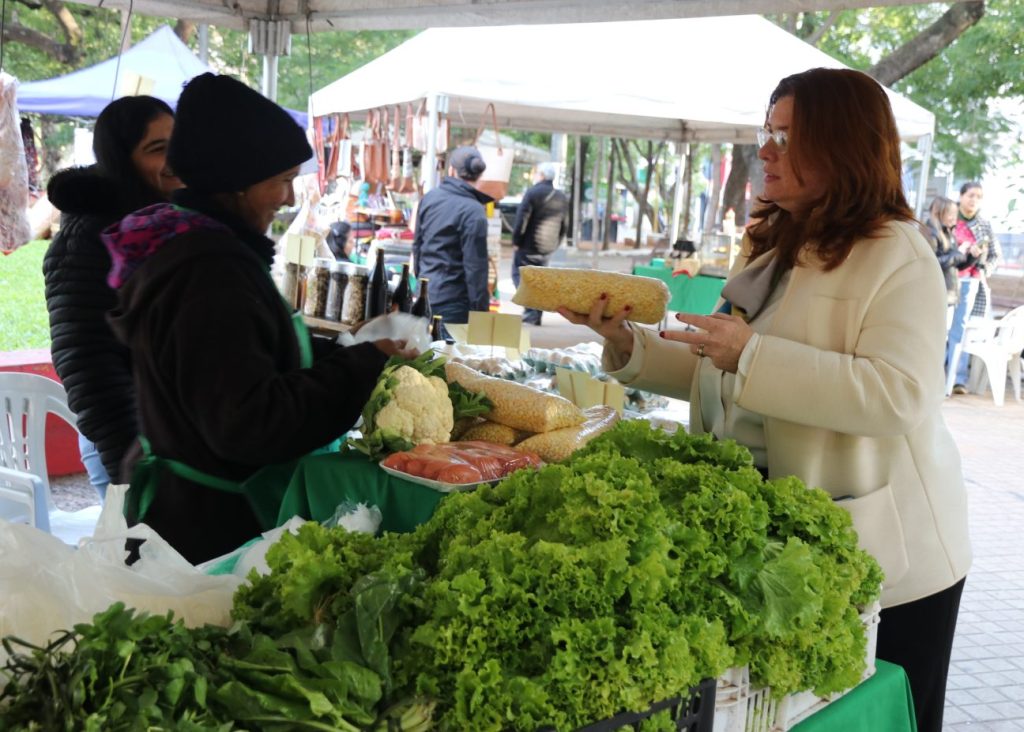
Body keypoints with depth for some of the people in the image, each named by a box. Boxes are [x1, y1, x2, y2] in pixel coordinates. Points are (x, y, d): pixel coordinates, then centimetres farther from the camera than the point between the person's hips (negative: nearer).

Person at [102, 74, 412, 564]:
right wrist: (364, 364, -21)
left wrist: (356, 352, 6)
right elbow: (248, 422, -28)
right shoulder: (210, 271, -25)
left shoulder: (190, 245, 6)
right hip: (212, 525, -10)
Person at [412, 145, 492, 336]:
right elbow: (475, 266, -17)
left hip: (425, 293, 7)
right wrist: (481, 309, -11)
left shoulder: (429, 198, 4)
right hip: (452, 301, -7)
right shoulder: (473, 212, -16)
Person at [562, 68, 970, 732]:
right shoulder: (771, 248, 13)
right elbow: (721, 379, 17)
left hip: (877, 556, -8)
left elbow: (898, 396, -28)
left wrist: (750, 352, -30)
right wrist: (628, 344, 2)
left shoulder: (897, 256, -13)